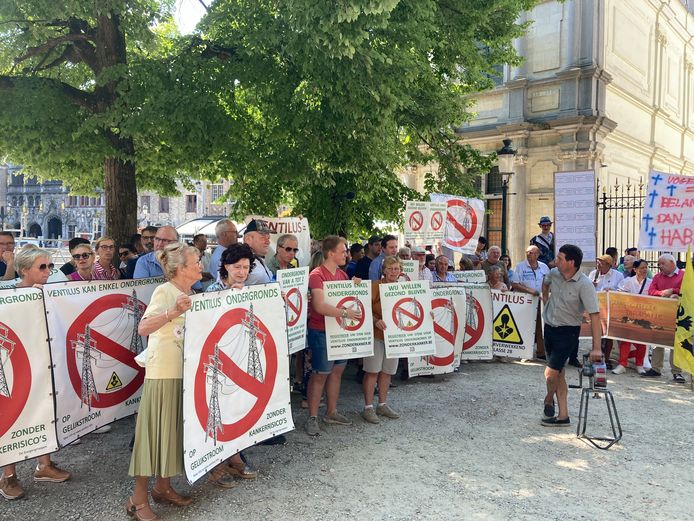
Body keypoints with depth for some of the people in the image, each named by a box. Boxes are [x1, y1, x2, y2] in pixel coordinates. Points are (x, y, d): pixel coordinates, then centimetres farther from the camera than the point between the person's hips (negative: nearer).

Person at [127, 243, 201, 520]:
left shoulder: (191, 295, 11)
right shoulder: (164, 291, -13)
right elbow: (143, 328, -24)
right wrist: (173, 312, -36)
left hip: (185, 371, 8)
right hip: (163, 372, -8)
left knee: (175, 429, 14)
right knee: (155, 430, -2)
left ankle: (163, 487, 28)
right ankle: (138, 499, 10)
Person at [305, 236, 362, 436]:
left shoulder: (342, 274, 10)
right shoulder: (317, 275, -16)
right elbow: (319, 306, -27)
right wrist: (345, 312, -25)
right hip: (321, 332, -8)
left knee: (337, 371, 14)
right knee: (320, 374, -1)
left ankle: (331, 413, 27)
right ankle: (312, 418, 11)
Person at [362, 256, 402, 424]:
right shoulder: (375, 286, -10)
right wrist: (376, 321, -28)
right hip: (376, 334, -6)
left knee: (387, 371, 13)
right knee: (372, 371, -1)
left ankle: (383, 405, 27)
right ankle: (368, 407, 9)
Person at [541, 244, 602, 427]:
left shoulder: (584, 285, -22)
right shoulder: (554, 273, -4)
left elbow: (594, 315, -26)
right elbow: (545, 282, 24)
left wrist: (596, 348, -30)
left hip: (568, 332, -6)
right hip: (550, 328, 6)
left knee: (550, 373, -9)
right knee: (559, 373, 11)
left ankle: (549, 400, 24)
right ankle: (563, 416, 19)